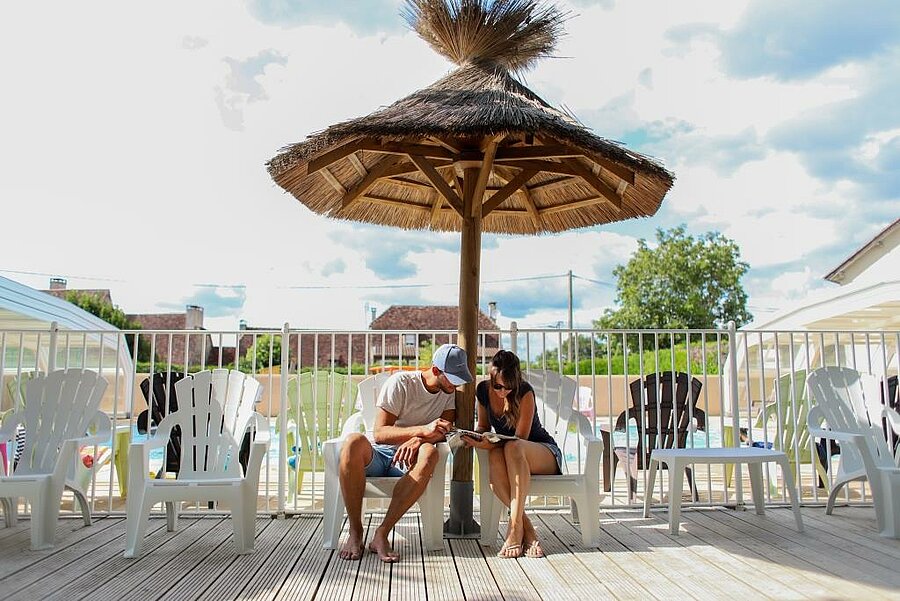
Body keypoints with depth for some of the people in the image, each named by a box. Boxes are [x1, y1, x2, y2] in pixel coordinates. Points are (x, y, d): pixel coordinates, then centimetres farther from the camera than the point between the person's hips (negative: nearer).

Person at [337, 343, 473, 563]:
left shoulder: (449, 391, 6)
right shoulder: (400, 383, -9)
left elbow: (446, 430, -6)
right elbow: (379, 433, -14)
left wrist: (417, 441, -28)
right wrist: (422, 430, -29)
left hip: (408, 459, 3)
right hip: (377, 455, -2)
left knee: (429, 453, -34)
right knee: (354, 441, -38)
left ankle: (381, 534, -31)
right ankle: (355, 533, -26)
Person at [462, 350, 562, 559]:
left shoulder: (525, 392, -19)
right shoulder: (483, 390, -4)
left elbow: (519, 439, -20)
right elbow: (483, 425, 11)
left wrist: (488, 445, -35)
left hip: (544, 453, -3)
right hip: (509, 456, 4)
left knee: (512, 448, -40)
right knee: (495, 458, -37)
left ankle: (515, 527, -38)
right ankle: (527, 530, -34)